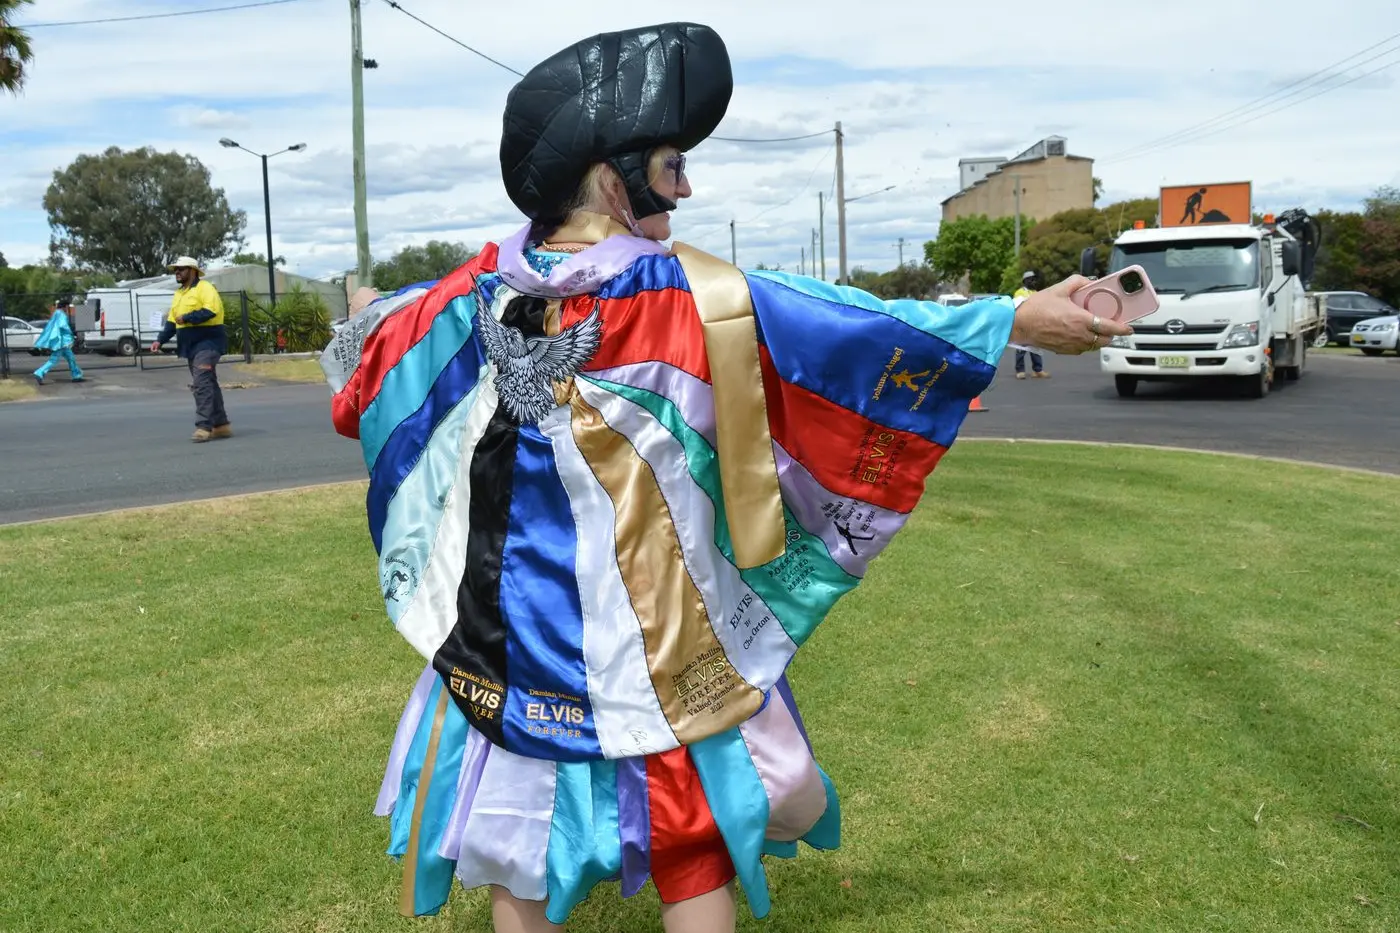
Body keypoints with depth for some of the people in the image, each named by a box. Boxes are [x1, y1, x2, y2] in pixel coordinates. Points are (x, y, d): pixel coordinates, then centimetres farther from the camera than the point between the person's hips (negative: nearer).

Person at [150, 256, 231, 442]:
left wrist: (185, 318, -18)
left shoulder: (205, 288, -8)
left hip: (207, 342, -9)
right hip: (191, 346, 9)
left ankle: (204, 427, -19)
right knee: (208, 385, 10)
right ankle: (221, 425, 15)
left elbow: (210, 311, -24)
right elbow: (171, 321, 20)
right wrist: (160, 340, 8)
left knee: (202, 384, -16)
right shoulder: (178, 294, 20)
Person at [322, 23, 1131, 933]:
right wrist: (1021, 319, -5)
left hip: (510, 623, 5)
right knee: (694, 835, 19)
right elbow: (857, 332, -15)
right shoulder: (689, 297, -18)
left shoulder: (486, 288, -3)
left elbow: (368, 352, 16)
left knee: (521, 857, 19)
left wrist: (364, 323, 41)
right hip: (652, 623, -4)